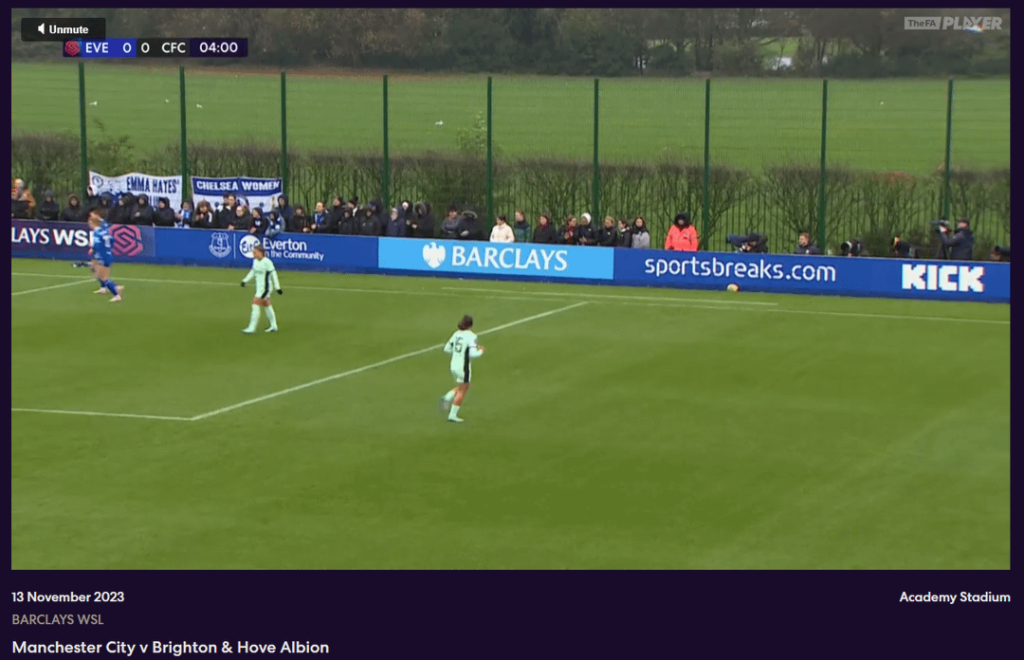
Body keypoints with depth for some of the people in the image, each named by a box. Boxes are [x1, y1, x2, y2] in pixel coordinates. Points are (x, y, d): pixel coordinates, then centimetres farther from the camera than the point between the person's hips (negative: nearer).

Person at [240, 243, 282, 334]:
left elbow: (273, 274, -14)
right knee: (266, 306, 15)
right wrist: (245, 280, 10)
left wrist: (277, 288, -11)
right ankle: (274, 326, 26)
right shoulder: (255, 261, 5)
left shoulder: (267, 262, -18)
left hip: (265, 288, -9)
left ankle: (252, 328, -11)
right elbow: (253, 272, 19)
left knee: (255, 304, -12)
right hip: (259, 287, 9)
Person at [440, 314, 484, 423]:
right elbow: (473, 354, -23)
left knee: (461, 388, 25)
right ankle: (453, 415, 8)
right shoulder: (471, 336, -15)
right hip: (463, 367, -7)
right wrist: (480, 351, -3)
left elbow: (447, 349, 10)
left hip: (454, 365, 7)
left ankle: (447, 398, 3)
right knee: (462, 391, 7)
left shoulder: (457, 334, 5)